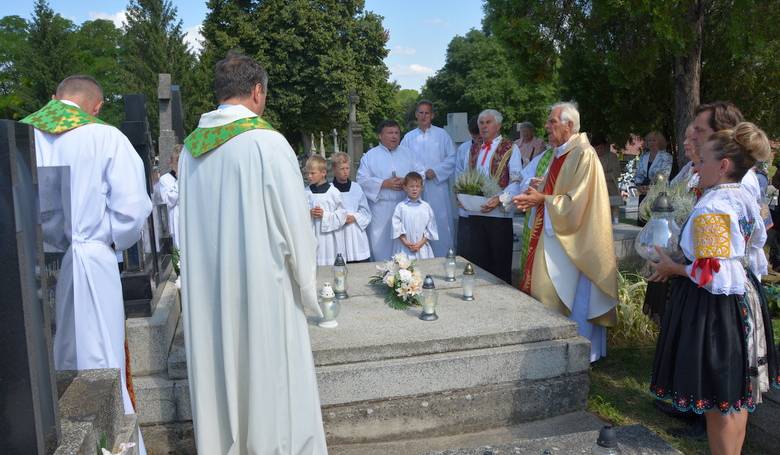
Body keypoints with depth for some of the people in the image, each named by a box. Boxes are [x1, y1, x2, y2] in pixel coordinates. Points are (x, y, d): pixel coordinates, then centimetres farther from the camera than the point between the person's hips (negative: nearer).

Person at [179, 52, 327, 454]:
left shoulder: (191, 147, 3)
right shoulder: (266, 142, -14)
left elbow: (188, 226, 7)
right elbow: (294, 223, -12)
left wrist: (207, 275, 16)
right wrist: (307, 290, -1)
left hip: (205, 290, 6)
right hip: (261, 288, -6)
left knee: (219, 380, 17)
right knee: (269, 382, 8)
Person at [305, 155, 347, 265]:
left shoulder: (333, 192, -6)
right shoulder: (306, 192, 2)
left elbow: (342, 213, -4)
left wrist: (325, 215, -15)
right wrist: (309, 213, -12)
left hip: (330, 235, -2)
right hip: (312, 235, 2)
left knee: (331, 263, 1)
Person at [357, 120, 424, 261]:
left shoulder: (408, 153, 12)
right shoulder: (370, 156, 4)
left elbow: (421, 174, 8)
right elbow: (362, 180, -5)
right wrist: (384, 184, -15)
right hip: (380, 208, -2)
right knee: (381, 242, 0)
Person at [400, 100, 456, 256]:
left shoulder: (442, 135, 6)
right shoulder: (408, 137, 11)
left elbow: (452, 158, 1)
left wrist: (435, 171, -11)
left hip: (438, 188, -1)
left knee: (440, 224, -2)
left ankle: (442, 257, 7)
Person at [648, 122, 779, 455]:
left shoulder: (710, 208, -21)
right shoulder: (746, 201, 7)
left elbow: (709, 274, -24)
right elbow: (753, 258, 14)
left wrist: (672, 269, -9)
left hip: (713, 307, -10)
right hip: (744, 300, 10)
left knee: (717, 403, 3)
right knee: (737, 396, 20)